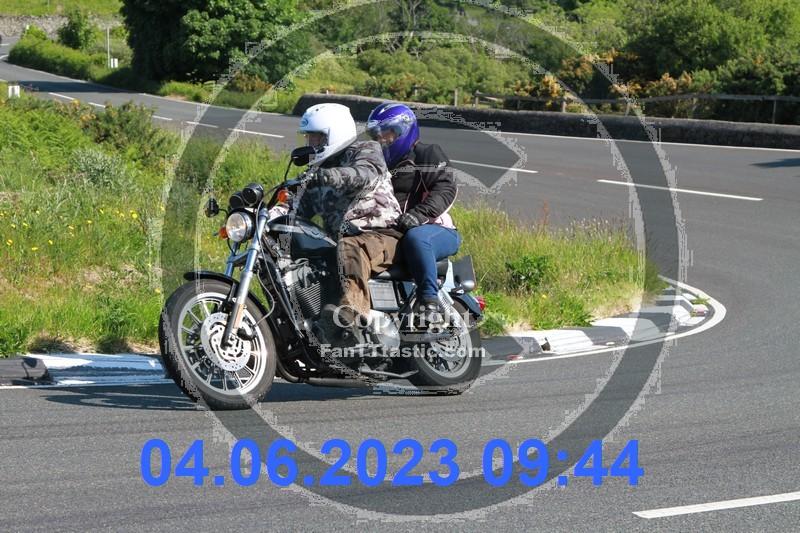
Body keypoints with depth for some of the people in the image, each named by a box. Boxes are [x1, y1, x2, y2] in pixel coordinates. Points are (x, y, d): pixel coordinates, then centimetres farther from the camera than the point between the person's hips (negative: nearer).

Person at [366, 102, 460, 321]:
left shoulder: (428, 154, 3)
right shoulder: (380, 164, 26)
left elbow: (446, 189, -12)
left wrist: (419, 214, -28)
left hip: (438, 230, -6)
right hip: (393, 232, 7)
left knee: (414, 237, -41)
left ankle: (430, 299, -43)